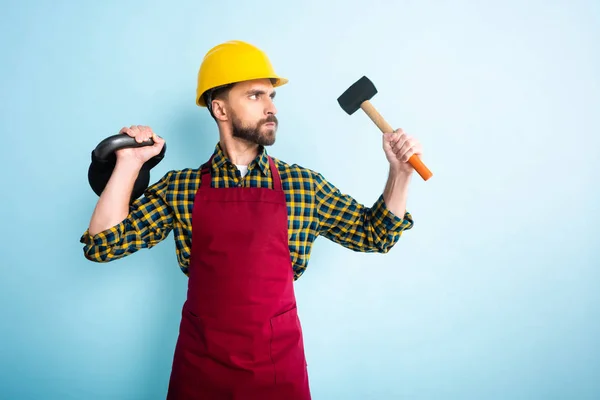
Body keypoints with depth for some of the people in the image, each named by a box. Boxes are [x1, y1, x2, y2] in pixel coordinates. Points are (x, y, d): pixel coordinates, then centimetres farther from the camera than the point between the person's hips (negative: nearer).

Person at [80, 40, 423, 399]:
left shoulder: (303, 184, -1)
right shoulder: (180, 188, -2)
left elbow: (373, 234, 7)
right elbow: (103, 244, -4)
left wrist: (400, 172, -8)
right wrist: (130, 163, -12)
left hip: (279, 361, 1)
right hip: (201, 363, 0)